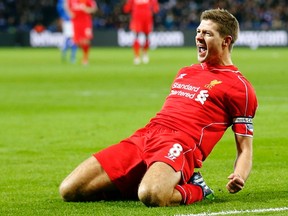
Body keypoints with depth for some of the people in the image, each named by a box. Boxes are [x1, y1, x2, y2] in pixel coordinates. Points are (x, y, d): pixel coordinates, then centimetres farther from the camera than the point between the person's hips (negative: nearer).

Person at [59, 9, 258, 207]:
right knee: (69, 190, -10)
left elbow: (244, 149, 5)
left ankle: (195, 190, -8)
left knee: (151, 195, -42)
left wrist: (238, 178, -18)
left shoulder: (240, 87, 6)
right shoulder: (185, 73, 28)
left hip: (180, 146, -7)